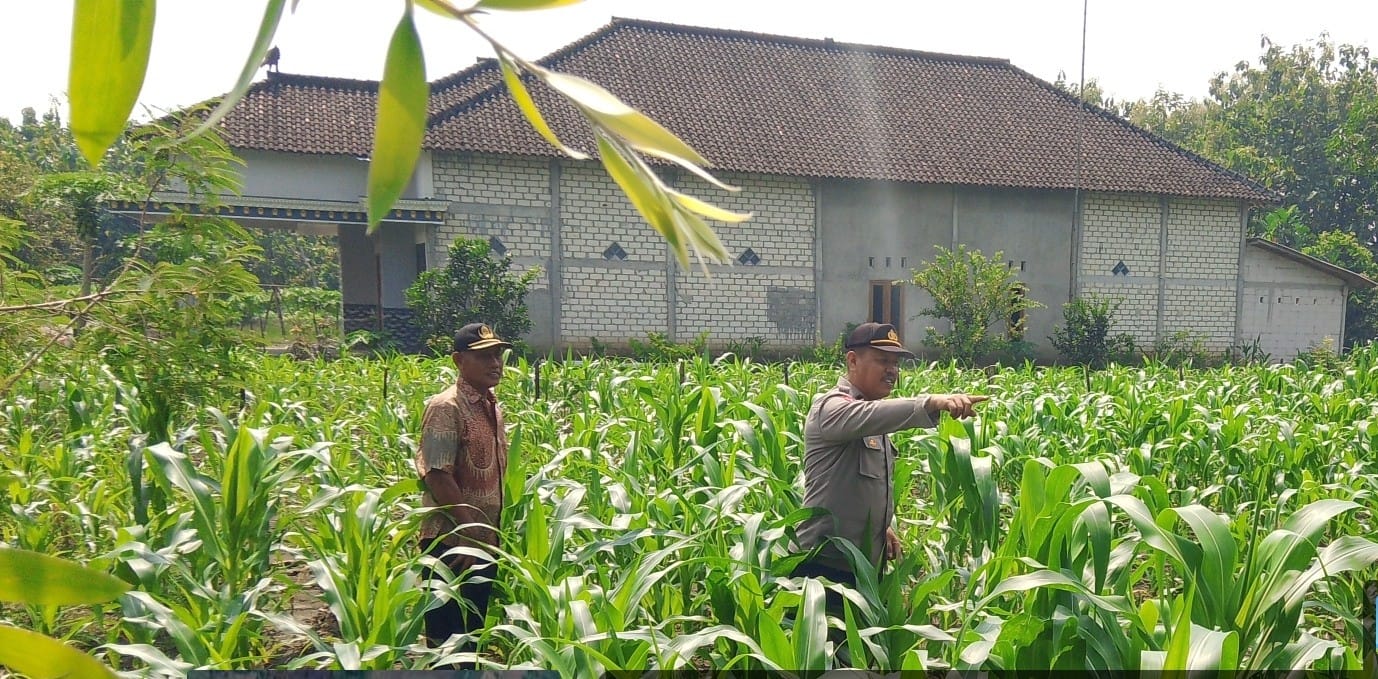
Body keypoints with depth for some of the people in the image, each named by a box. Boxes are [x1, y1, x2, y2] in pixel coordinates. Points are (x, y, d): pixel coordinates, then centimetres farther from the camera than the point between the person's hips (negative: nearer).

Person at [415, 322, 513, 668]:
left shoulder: (493, 407, 11)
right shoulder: (446, 408, -15)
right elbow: (437, 476, -20)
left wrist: (494, 533, 12)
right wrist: (471, 530, -22)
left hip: (486, 543, 8)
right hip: (452, 543, -8)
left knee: (473, 632, 15)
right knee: (447, 638, -2)